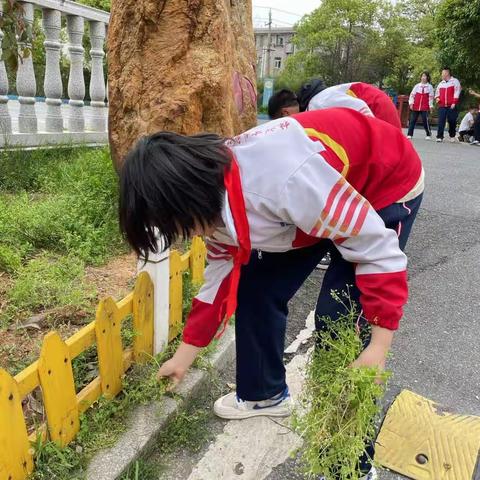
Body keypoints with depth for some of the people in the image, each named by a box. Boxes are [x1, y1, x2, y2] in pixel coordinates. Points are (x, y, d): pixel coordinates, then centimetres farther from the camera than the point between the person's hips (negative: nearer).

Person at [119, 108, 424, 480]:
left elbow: (375, 244, -30)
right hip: (318, 197, 8)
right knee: (256, 287, 3)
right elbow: (220, 280, 1)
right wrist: (184, 355, 8)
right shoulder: (216, 200, -12)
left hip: (388, 187, -7)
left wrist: (379, 347, -25)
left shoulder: (283, 179, -40)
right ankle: (264, 394, 26)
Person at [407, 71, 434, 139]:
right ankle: (410, 134, 5)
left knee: (425, 121, -7)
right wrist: (411, 103, -2)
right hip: (415, 107, 2)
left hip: (425, 108, -2)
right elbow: (412, 94, 8)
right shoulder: (417, 86, 10)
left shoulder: (430, 87, 5)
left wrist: (430, 106, -2)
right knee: (412, 120, 0)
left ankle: (429, 134, 5)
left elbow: (431, 97, 3)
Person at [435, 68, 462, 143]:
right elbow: (437, 92, 26)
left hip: (451, 106, -3)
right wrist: (437, 98, 4)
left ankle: (452, 136, 15)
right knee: (441, 122, -7)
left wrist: (454, 103, -13)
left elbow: (457, 92, -5)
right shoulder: (441, 83, 16)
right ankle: (439, 137, -7)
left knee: (452, 122, 2)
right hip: (442, 106, 4)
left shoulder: (455, 81, 1)